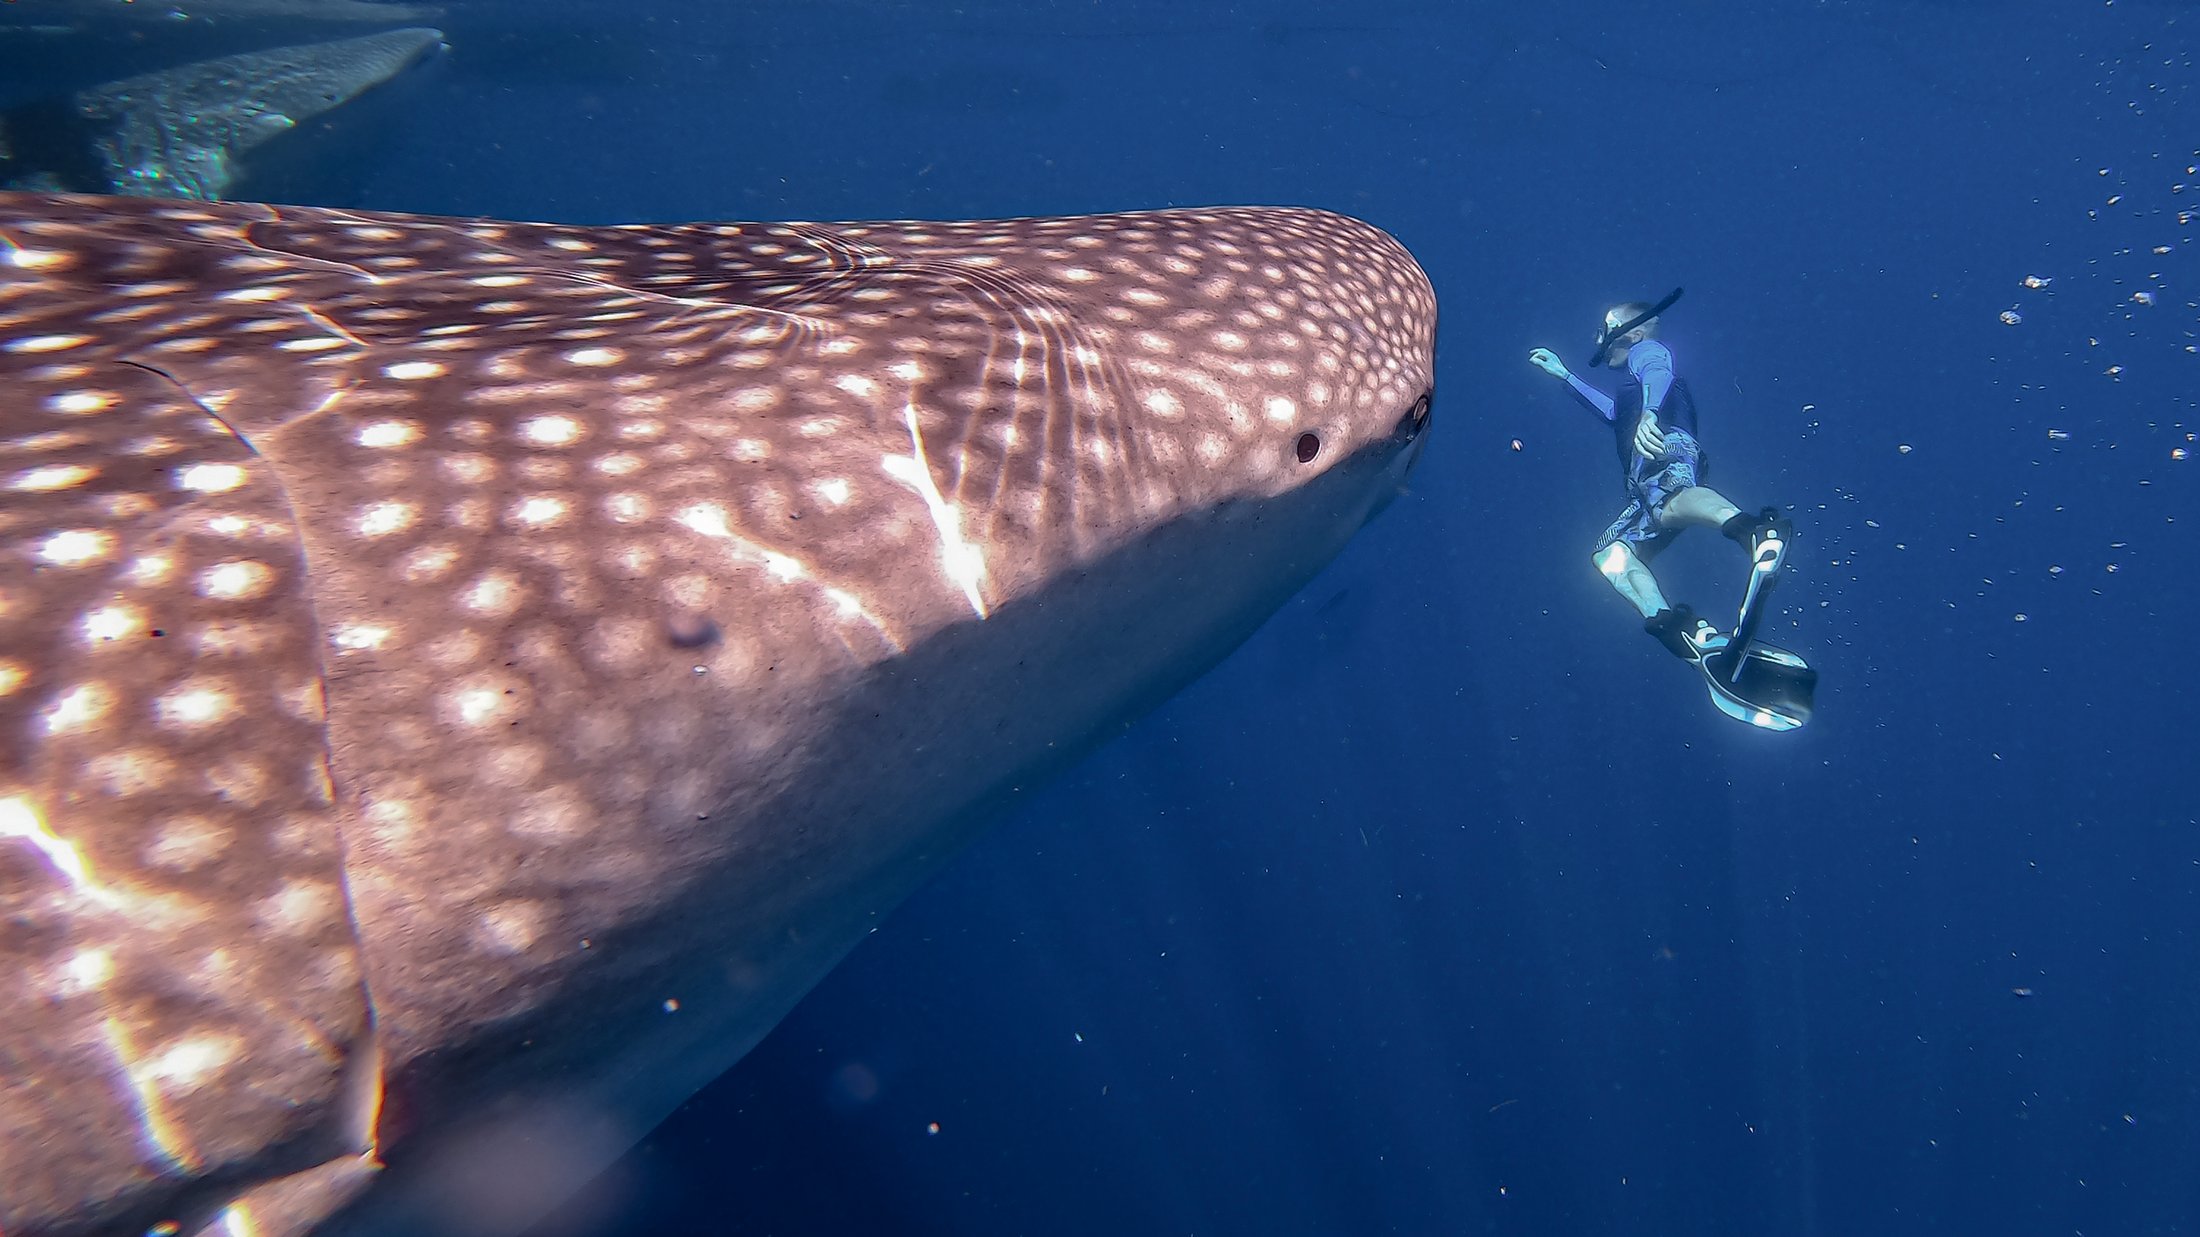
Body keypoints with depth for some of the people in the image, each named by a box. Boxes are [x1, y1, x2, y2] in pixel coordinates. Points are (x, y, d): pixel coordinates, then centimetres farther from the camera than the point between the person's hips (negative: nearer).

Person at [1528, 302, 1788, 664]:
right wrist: (1563, 374, 61)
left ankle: (1751, 530, -72)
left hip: (1667, 447, -9)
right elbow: (1613, 411, 61)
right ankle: (1670, 623, -34)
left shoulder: (1648, 351, 17)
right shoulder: (1633, 384, 44)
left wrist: (1648, 414, -32)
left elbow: (1657, 375, -7)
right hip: (1644, 489, 9)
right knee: (1608, 553, -10)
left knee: (1670, 499, -42)